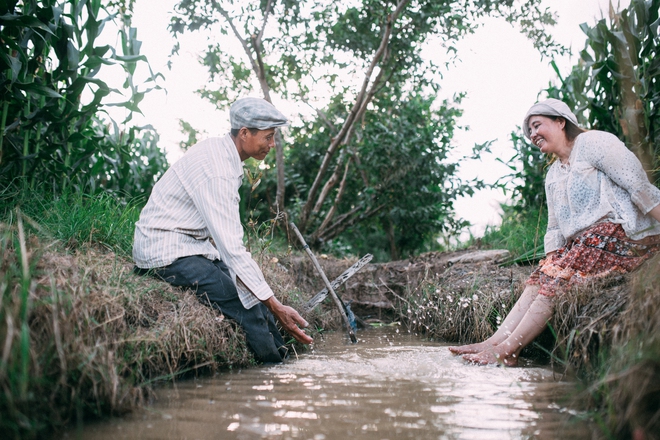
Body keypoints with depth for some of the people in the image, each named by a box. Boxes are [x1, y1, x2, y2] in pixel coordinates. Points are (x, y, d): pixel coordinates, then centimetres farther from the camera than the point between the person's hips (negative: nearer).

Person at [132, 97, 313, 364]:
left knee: (261, 302, -2)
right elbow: (230, 246, -30)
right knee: (250, 309, -20)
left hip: (193, 243, 10)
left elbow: (228, 234, 13)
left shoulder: (225, 154, 6)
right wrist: (275, 306, -30)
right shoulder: (216, 169, -25)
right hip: (168, 252, -10)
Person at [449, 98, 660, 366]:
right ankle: (495, 341, -21)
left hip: (623, 232, -8)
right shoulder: (553, 176, 22)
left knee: (557, 280, -21)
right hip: (582, 241, 8)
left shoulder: (592, 142, -3)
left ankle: (507, 349, -23)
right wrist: (551, 261, 3)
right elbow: (555, 228, 19)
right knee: (539, 280, -12)